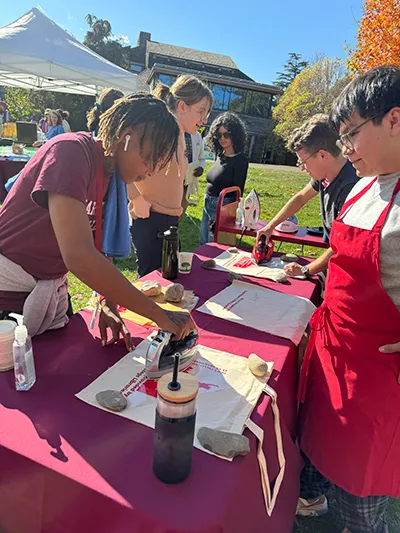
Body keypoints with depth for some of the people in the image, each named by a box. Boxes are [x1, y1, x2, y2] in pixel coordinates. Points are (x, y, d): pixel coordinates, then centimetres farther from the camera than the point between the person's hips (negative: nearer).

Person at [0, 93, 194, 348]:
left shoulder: (110, 171, 1)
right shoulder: (71, 152, -24)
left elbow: (97, 245, 3)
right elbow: (79, 257, -36)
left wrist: (108, 305, -11)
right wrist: (160, 315, -32)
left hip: (52, 291, 8)